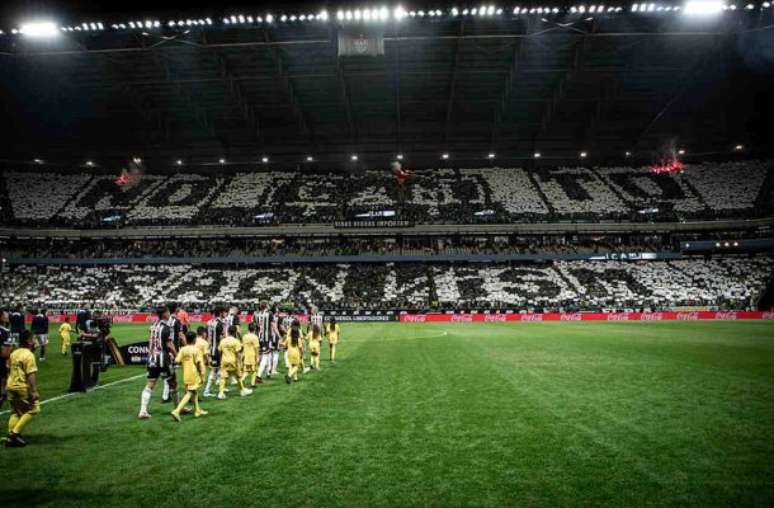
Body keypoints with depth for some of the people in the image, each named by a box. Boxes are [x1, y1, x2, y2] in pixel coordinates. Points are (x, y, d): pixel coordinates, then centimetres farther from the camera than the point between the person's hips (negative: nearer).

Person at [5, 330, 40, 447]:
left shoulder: (13, 353, 10)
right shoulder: (29, 355, -15)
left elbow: (9, 371, 19)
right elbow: (31, 375, -19)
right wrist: (34, 391, -19)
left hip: (11, 387, 8)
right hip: (23, 388, -8)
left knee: (15, 412, 16)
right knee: (33, 409, 2)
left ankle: (11, 438, 13)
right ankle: (15, 433, -2)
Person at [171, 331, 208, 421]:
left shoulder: (182, 349, 1)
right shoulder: (196, 350, -12)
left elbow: (177, 361, -6)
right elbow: (200, 363, -15)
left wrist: (184, 362, 15)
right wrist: (202, 375, -7)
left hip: (186, 375, 6)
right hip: (194, 375, -6)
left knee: (195, 391, 21)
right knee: (189, 393, -4)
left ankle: (197, 410, 32)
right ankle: (177, 411, -17)